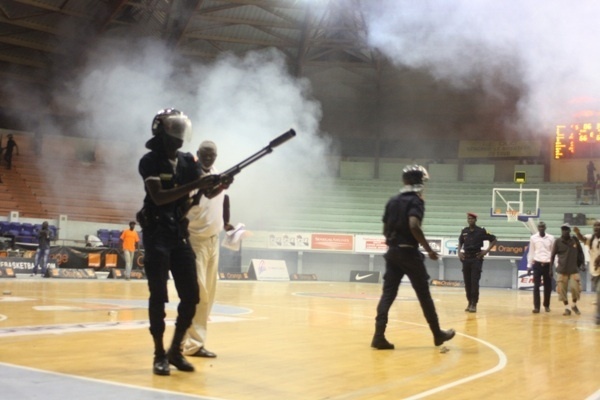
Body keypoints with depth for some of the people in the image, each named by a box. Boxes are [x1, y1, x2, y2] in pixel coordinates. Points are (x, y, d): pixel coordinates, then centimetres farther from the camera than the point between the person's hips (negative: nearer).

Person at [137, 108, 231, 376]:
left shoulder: (187, 161, 9)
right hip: (156, 236, -6)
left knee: (191, 296, 5)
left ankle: (176, 350, 19)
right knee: (159, 296, -2)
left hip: (180, 235, 6)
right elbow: (158, 197, -22)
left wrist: (218, 184, -15)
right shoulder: (150, 162, -9)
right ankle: (160, 355, 8)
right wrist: (194, 185, -28)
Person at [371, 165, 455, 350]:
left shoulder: (392, 201, 12)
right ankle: (437, 334, 18)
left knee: (388, 293, 3)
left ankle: (379, 335, -7)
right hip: (409, 252, -6)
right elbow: (414, 226, -24)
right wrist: (428, 249, -18)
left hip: (392, 251, 6)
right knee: (423, 294, 6)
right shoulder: (416, 201, -9)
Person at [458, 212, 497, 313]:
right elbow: (460, 242, 23)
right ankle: (469, 303, 16)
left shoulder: (481, 231, -5)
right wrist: (459, 252, 8)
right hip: (466, 259, 4)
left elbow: (493, 239, 1)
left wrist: (486, 250, -7)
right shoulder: (464, 231, 7)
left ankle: (474, 304, -4)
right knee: (467, 283, 6)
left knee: (474, 282, -8)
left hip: (476, 259, -4)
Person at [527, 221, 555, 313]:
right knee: (536, 286, -4)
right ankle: (536, 307, -2)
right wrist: (529, 266, 3)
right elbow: (531, 252, 6)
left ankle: (546, 305, 22)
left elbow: (553, 252, 7)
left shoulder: (551, 238, 3)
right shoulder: (533, 238, 2)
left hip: (547, 264, 1)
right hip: (537, 264, -1)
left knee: (548, 286, 7)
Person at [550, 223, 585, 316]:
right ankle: (567, 308, 15)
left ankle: (574, 305, 17)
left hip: (574, 270, 1)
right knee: (562, 290, 0)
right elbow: (553, 255, 0)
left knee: (575, 288, -8)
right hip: (562, 270, 0)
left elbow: (580, 252, 10)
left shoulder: (575, 240, 1)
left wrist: (582, 264, 8)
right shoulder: (558, 242, -4)